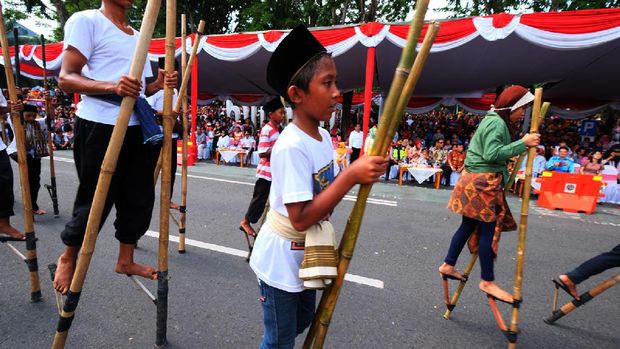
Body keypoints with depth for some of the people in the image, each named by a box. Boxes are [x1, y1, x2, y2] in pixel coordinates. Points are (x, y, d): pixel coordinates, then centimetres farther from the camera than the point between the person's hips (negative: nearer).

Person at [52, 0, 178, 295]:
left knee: (140, 197, 9)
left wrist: (159, 85, 2)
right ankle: (68, 257, 29)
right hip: (100, 126, -7)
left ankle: (125, 260, 26)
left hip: (137, 127, 7)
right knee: (95, 200, 2)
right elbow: (66, 78, -10)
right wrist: (111, 86, -27)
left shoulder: (138, 36, 21)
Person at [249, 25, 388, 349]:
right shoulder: (291, 146, -28)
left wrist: (359, 172, -10)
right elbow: (301, 217, -30)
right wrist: (351, 175, -32)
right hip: (281, 261, -8)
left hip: (306, 256, 8)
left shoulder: (323, 136, -2)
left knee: (302, 321, 28)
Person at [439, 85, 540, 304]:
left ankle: (448, 265, 22)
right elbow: (491, 154, -23)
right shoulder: (497, 123, -12)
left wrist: (525, 146, 14)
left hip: (479, 181, 10)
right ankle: (488, 281, 6)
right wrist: (523, 143, -20)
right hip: (482, 183, -10)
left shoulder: (493, 121, 20)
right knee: (488, 229, -4)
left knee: (469, 226, 13)